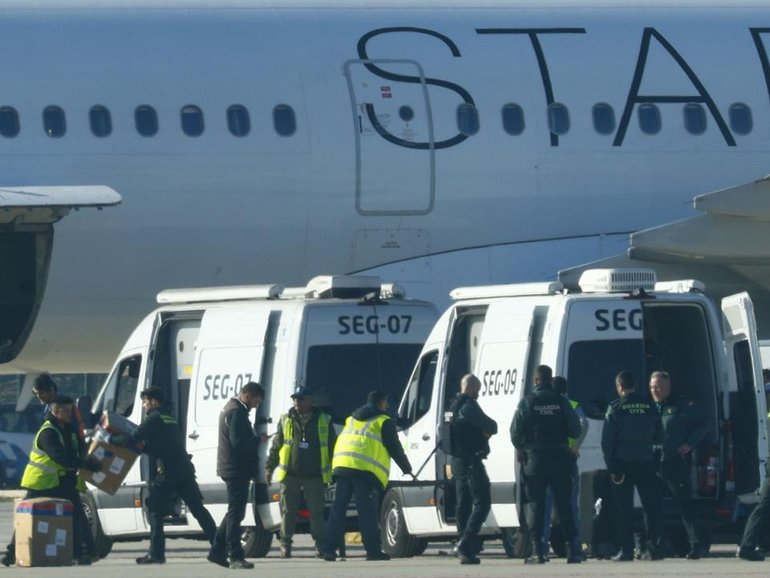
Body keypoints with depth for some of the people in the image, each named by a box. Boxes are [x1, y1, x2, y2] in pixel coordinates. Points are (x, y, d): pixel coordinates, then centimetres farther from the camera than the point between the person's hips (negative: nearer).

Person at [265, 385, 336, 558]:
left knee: (317, 512, 1)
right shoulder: (286, 421, 9)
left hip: (315, 477, -1)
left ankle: (320, 546, 8)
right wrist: (269, 467, 6)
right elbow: (276, 446, 12)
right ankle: (285, 545, 7)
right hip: (290, 475, 1)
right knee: (288, 512, 1)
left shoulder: (324, 421, 7)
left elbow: (332, 447, 11)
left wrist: (333, 471, 8)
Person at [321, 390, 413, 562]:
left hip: (341, 465, 5)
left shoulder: (351, 420, 27)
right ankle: (373, 550, -5)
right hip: (365, 470, -5)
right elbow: (395, 448, 7)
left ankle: (329, 548, -1)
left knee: (338, 508, 5)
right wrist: (407, 469, 19)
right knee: (367, 511, -5)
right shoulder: (383, 421, 7)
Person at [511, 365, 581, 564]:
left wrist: (521, 450, 15)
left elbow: (515, 433, -5)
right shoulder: (561, 402, 0)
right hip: (559, 460, 2)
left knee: (536, 506, 3)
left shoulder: (527, 402, -5)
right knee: (564, 505, 6)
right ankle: (571, 550, 2)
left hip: (535, 460, -2)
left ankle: (537, 551, -2)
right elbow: (575, 431, 1)